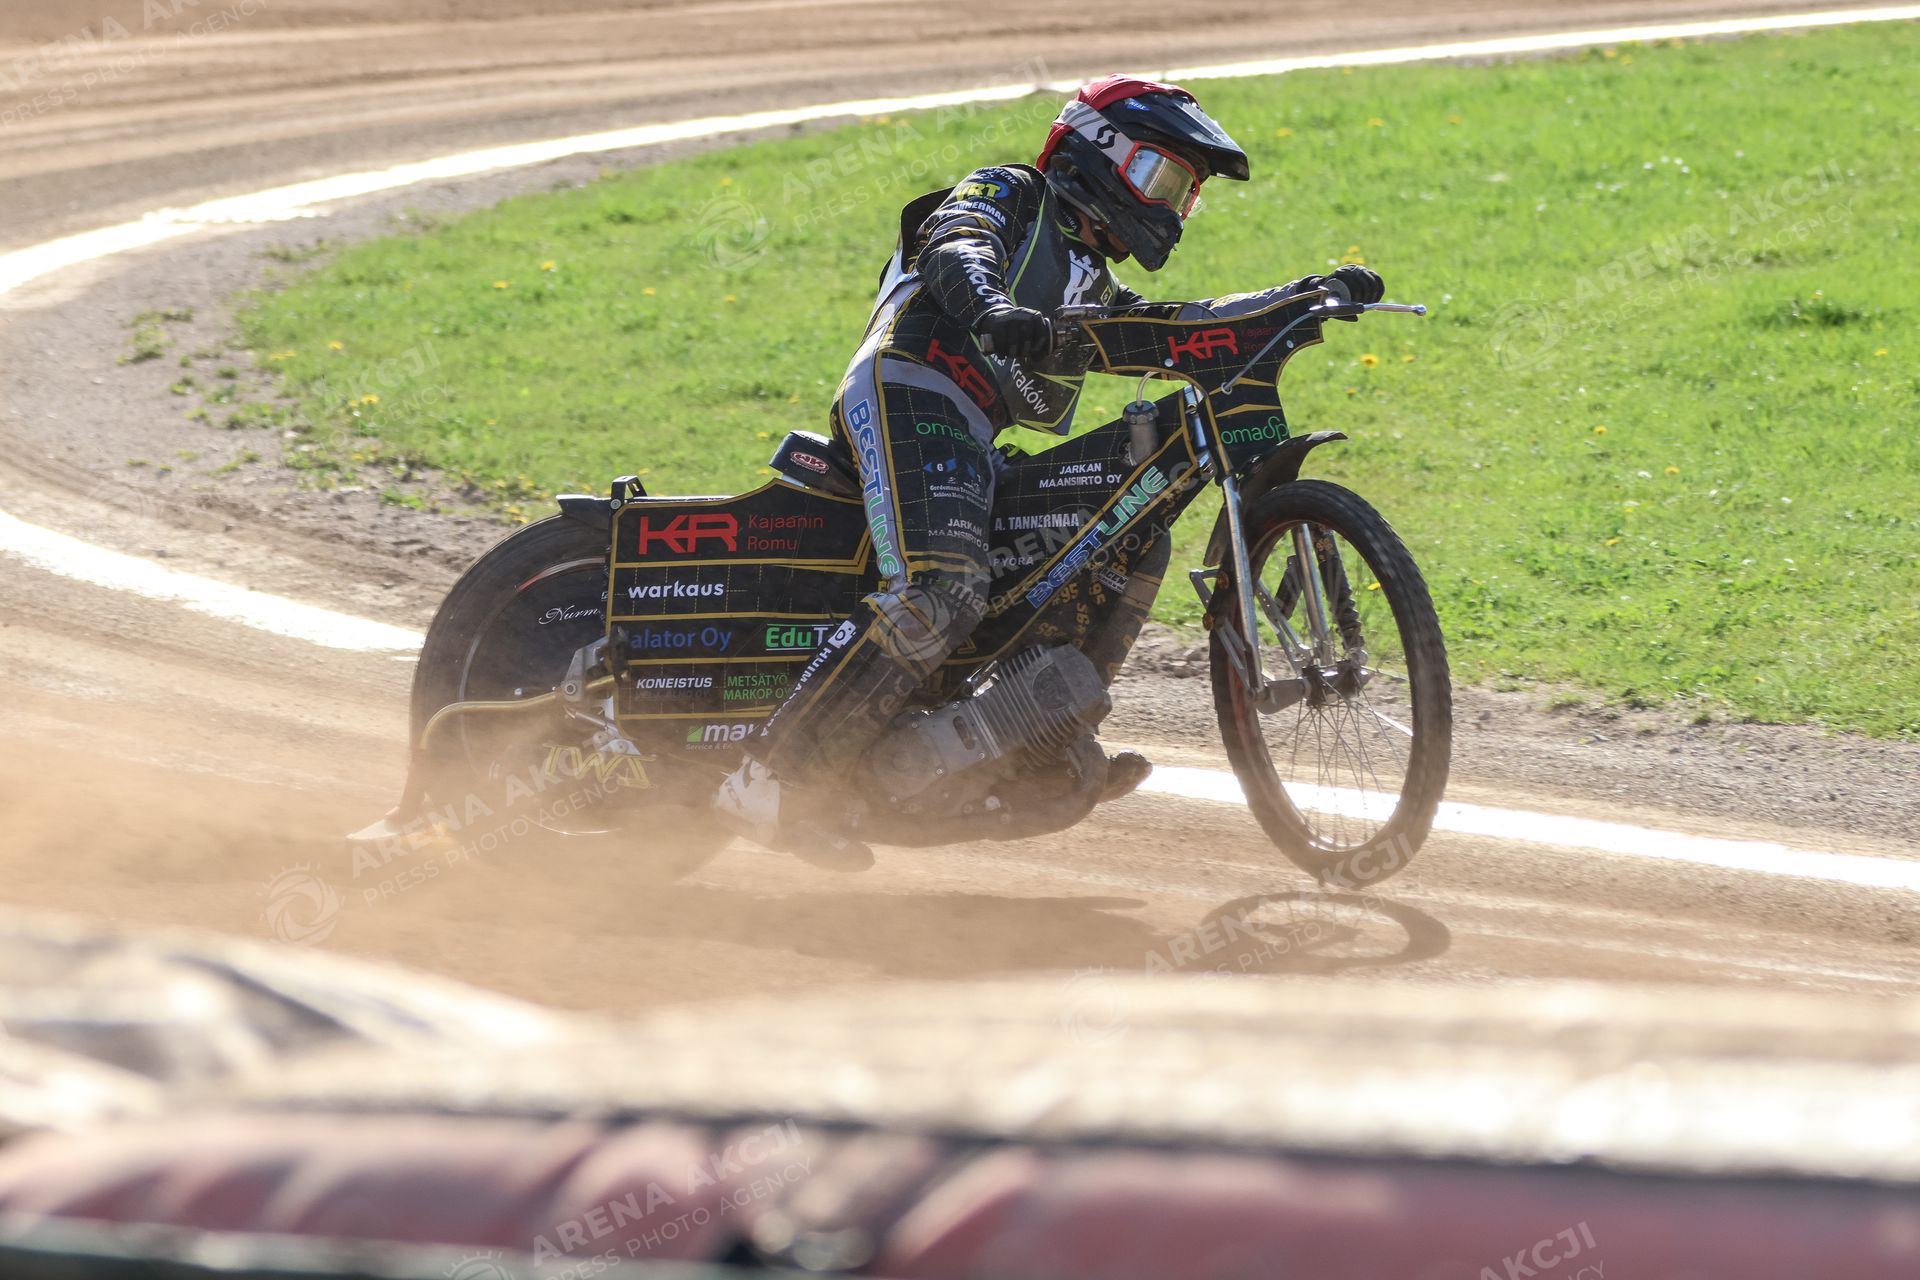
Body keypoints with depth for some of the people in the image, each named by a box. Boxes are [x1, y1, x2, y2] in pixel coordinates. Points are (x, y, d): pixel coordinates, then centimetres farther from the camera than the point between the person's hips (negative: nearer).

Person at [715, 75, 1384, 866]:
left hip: (974, 445, 10)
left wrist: (1315, 295, 20)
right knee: (936, 594, -29)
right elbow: (958, 252, -13)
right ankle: (771, 786, -31)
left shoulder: (1093, 289, 34)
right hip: (911, 394, -10)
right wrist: (993, 309, -37)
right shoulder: (1009, 195, 9)